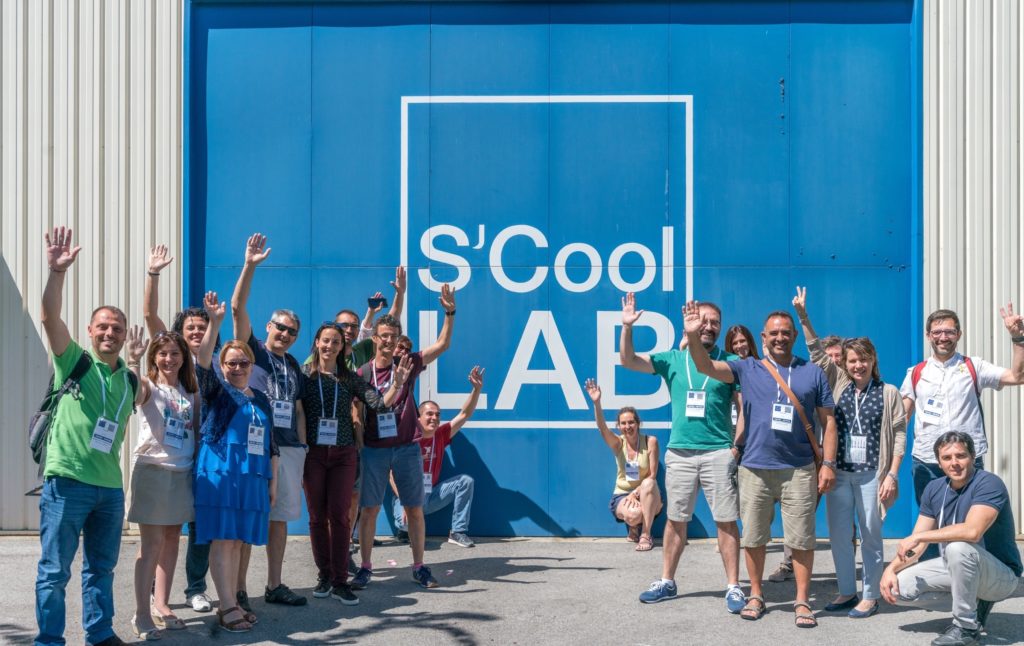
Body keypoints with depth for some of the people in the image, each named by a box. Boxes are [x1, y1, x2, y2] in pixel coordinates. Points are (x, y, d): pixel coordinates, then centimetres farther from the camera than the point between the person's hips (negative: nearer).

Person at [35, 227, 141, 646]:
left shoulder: (129, 379, 13)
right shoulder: (74, 360, -3)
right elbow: (50, 316, -19)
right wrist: (57, 272, -31)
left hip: (110, 486, 6)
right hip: (67, 481, -5)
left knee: (101, 568, 15)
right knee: (55, 570, 1)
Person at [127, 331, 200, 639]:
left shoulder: (191, 393, 10)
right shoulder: (148, 386, -5)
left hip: (182, 472, 5)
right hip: (152, 469, -5)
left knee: (171, 540, 11)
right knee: (152, 543, -5)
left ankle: (161, 605, 22)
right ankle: (142, 614, 1)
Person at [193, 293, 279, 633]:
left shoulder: (262, 400, 16)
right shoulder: (217, 391, 1)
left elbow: (270, 443, 18)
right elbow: (202, 363, -18)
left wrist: (273, 480, 14)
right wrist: (215, 323, -30)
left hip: (253, 478, 5)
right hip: (220, 475, -5)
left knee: (237, 541, 9)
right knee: (222, 540, -5)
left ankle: (232, 602, 16)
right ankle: (228, 607, -4)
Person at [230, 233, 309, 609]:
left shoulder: (294, 366, 18)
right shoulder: (251, 349, 2)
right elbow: (237, 308, -10)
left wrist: (302, 448, 13)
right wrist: (249, 266, -19)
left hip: (288, 448, 6)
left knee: (279, 518, 10)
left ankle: (274, 586, 19)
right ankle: (238, 591, -1)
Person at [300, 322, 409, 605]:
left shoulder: (349, 379, 6)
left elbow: (380, 403, 0)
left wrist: (397, 384, -16)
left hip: (344, 454, 1)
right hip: (313, 453, -1)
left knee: (339, 516, -2)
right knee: (317, 517, 4)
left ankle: (340, 581, 3)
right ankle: (324, 576, 16)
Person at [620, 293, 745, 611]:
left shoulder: (731, 363, 2)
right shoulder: (673, 359, 7)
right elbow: (628, 360, 1)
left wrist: (737, 445, -9)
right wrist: (627, 326, -12)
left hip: (719, 453, -2)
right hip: (679, 452, 2)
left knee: (726, 521, -1)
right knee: (676, 520, 11)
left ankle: (733, 587, 6)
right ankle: (666, 582, 21)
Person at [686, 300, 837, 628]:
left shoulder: (813, 373, 7)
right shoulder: (747, 369, 6)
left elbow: (828, 420, 7)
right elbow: (706, 366, -7)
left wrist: (828, 463, -1)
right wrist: (693, 336, -25)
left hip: (799, 469, -1)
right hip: (754, 468, 1)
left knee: (801, 539, 2)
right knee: (754, 537, 10)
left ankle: (802, 601, 13)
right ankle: (756, 595, 24)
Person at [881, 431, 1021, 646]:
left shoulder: (989, 484, -21)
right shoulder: (934, 489, 1)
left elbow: (973, 531, -37)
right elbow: (916, 544, 3)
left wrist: (918, 537, -29)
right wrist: (891, 569, -14)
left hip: (1002, 575, -7)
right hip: (956, 568, 7)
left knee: (958, 547, -37)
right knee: (899, 587, -9)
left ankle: (966, 626, -18)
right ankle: (974, 603, 6)